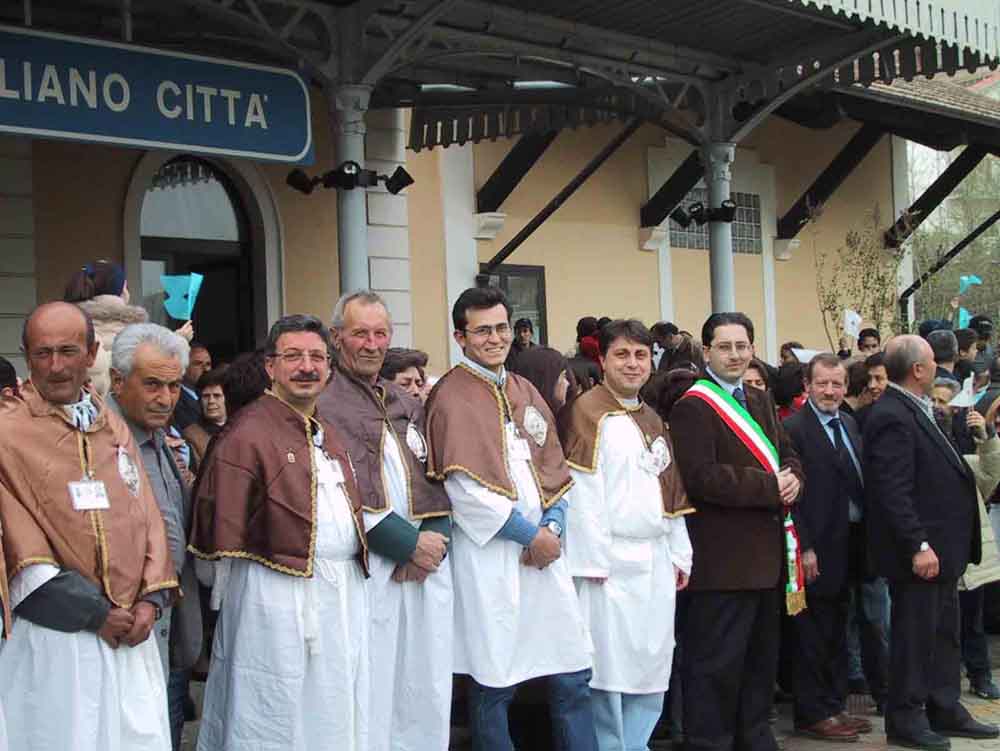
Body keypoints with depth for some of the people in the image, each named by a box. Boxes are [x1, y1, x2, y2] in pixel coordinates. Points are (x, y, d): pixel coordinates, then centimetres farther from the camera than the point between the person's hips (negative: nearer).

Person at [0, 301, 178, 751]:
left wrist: (152, 598, -2)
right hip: (55, 638, -5)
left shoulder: (115, 428, 13)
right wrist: (93, 613, -12)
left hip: (131, 632, 5)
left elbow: (146, 516, 12)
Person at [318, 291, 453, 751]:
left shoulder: (407, 405, 19)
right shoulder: (322, 403, -3)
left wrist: (434, 538, -4)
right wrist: (409, 543, -11)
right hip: (367, 567, -6)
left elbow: (437, 480, 14)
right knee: (371, 695, -5)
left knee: (426, 693, 9)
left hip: (426, 561, 6)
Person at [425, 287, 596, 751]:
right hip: (489, 556, -6)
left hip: (543, 550, 6)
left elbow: (555, 469, 13)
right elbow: (466, 488, -14)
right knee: (494, 685, 1)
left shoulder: (526, 392, 16)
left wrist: (553, 527, -4)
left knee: (572, 677, 7)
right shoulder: (450, 397, -6)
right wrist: (530, 534, -12)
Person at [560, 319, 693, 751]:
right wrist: (593, 558, -17)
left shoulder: (652, 419, 17)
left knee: (652, 665, 9)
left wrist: (680, 553, 13)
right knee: (610, 666, -4)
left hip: (656, 560, 7)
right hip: (612, 559, -7)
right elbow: (583, 492, -13)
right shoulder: (588, 411, -6)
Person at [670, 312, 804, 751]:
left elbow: (787, 454, 19)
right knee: (717, 663, -3)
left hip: (765, 555, 9)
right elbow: (701, 478, -22)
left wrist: (792, 478, -5)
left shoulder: (760, 402, 17)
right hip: (722, 561, -9)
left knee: (761, 658, 18)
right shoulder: (693, 407, -13)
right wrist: (771, 487, -19)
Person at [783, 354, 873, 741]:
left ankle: (836, 705, 25)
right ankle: (812, 714, 10)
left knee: (837, 633, 16)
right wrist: (804, 548, -19)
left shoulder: (850, 424, 12)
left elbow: (858, 486, 14)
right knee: (813, 635, 1)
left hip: (849, 546, 8)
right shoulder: (793, 429, -13)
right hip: (816, 550, -8)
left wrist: (863, 541, 8)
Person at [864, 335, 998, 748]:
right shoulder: (891, 417, -20)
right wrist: (919, 546, -24)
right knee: (915, 633, 1)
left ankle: (945, 710, 28)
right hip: (919, 550, -10)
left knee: (944, 632, 17)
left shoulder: (913, 409, 12)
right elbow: (893, 492, -24)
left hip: (940, 546, 10)